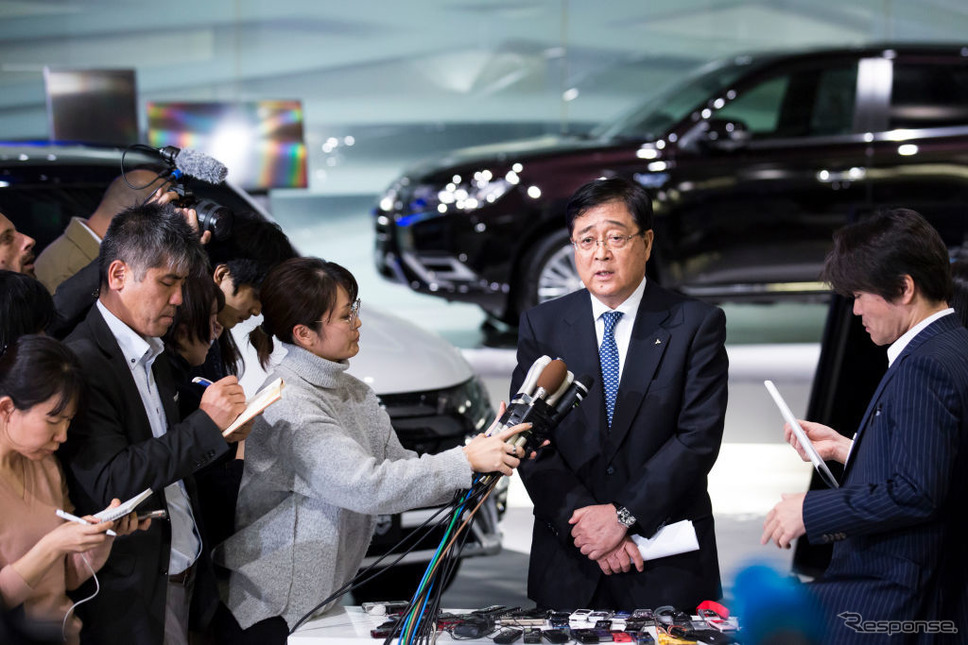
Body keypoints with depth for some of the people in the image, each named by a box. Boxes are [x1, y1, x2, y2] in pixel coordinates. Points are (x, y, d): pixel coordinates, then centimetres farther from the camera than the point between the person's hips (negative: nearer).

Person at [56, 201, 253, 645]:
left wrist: (223, 432, -1)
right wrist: (205, 425, -23)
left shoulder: (152, 355, 11)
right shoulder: (82, 363, -18)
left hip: (184, 575, 8)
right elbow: (110, 483, -24)